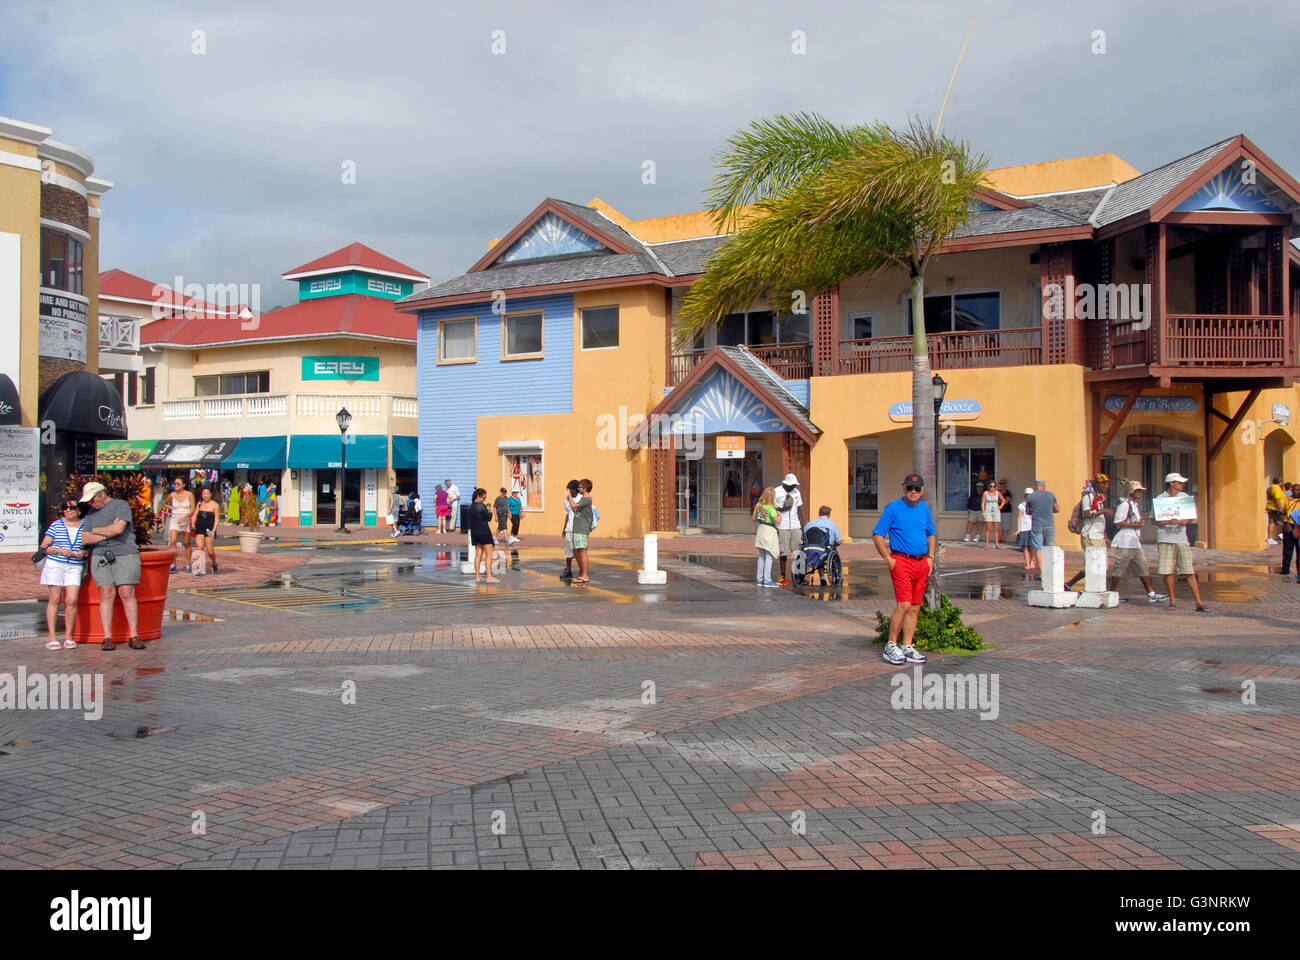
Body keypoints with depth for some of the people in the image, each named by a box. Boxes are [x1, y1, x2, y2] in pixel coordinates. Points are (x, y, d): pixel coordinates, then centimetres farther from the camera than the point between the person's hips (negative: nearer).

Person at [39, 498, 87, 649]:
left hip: (75, 567, 1)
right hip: (55, 564, 0)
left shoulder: (85, 526, 7)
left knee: (72, 601, -8)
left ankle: (68, 635, 5)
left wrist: (84, 553, -8)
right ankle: (51, 636, 4)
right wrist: (60, 550, -12)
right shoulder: (56, 525, 5)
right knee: (55, 599, -2)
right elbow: (44, 547, 4)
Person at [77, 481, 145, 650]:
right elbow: (85, 539, 10)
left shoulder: (121, 505, 4)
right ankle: (107, 638, -4)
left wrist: (96, 531, 4)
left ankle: (134, 636, -8)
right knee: (107, 595, -5)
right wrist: (107, 533, -3)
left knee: (127, 593, -10)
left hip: (125, 554, -4)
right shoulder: (91, 514, 21)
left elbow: (118, 529, -10)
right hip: (100, 557, 4)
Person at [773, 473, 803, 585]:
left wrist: (802, 525, 14)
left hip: (795, 525, 4)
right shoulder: (776, 492, -3)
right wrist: (782, 508, -17)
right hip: (782, 526, -4)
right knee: (783, 552, 0)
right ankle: (782, 577, 9)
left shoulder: (796, 492, 13)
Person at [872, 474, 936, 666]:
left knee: (915, 608, 7)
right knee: (904, 605, -14)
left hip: (922, 562, 6)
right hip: (901, 561, -6)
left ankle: (907, 647, 14)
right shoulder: (893, 508, -6)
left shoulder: (925, 508, 13)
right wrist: (889, 560, -10)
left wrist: (930, 557, 14)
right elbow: (877, 535, -6)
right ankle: (891, 646, -3)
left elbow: (931, 534, 26)